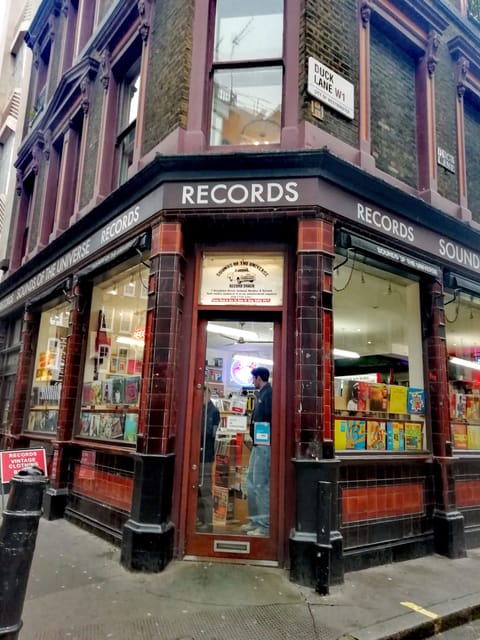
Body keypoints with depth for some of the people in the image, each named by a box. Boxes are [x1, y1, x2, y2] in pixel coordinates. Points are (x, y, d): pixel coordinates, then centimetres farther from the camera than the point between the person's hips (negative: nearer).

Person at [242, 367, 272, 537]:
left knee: (261, 484, -5)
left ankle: (264, 525, 3)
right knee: (252, 482, 15)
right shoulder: (261, 394, 16)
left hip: (265, 445, -10)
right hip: (258, 444, 10)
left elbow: (271, 417, -21)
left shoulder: (269, 393, -13)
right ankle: (256, 521, 24)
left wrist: (265, 437, -17)